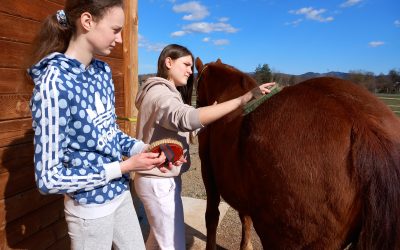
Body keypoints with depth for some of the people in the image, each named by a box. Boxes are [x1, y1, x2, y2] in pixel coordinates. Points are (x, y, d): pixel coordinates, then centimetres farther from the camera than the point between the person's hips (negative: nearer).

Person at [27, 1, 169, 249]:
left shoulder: (103, 71, -2)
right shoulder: (55, 82, -24)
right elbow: (49, 178, -22)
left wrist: (141, 148, -7)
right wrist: (125, 167, -22)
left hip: (120, 192, 7)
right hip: (90, 206, -6)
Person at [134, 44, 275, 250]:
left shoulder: (167, 92, 14)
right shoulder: (159, 94, -21)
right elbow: (188, 118, -42)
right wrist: (242, 99, -45)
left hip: (161, 179, 10)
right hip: (159, 183, -10)